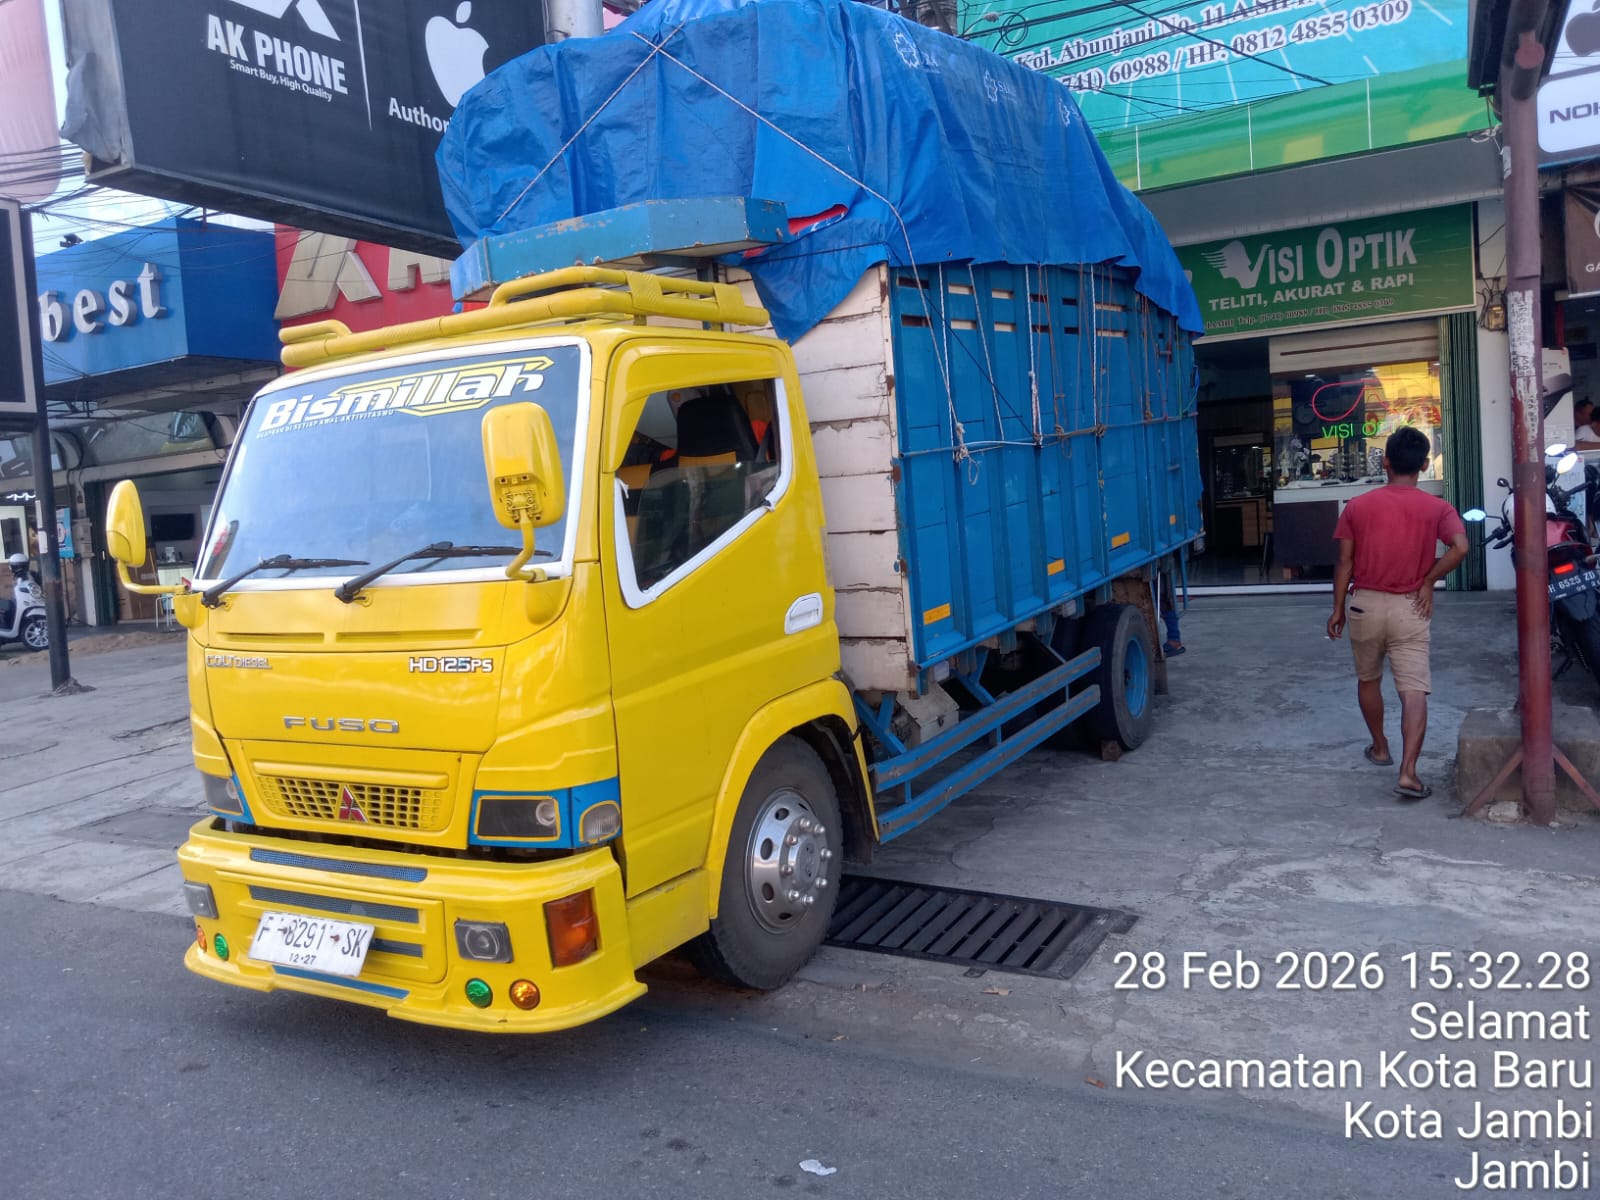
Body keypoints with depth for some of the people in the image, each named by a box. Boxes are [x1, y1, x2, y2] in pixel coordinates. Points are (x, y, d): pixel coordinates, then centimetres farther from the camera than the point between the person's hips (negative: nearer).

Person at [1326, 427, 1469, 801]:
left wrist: (1338, 608, 8)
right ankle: (1408, 773, -14)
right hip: (1410, 608, -1)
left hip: (1365, 604, 1)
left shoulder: (1357, 506, -3)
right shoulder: (1436, 508, -4)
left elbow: (1345, 563, -1)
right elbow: (1460, 548, -21)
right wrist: (1428, 581, -6)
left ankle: (1379, 747, 37)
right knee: (1414, 691, -4)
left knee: (1368, 680, 22)